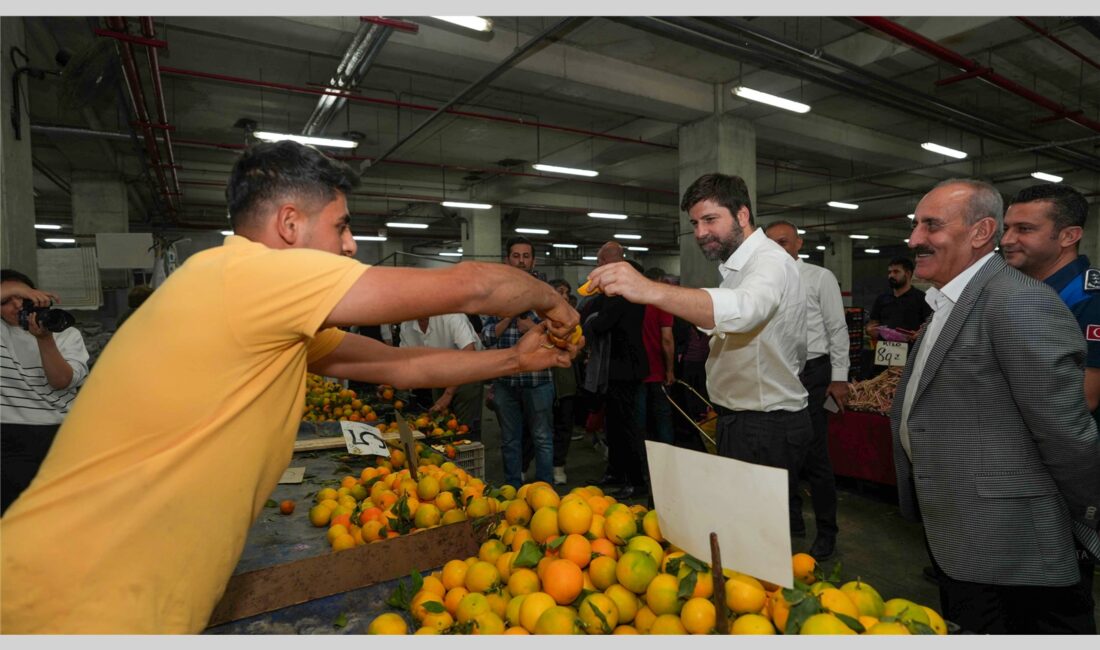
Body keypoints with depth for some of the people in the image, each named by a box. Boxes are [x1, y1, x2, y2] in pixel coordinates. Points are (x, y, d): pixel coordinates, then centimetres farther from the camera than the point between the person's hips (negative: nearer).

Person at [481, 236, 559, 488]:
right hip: (504, 379, 3)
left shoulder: (546, 293, 1)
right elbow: (487, 336, 0)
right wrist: (512, 313, -12)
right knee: (510, 440, 13)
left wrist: (535, 329, -15)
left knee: (542, 439, 5)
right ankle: (512, 492, 25)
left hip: (537, 377, -2)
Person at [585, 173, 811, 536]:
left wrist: (651, 291, -55)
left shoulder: (770, 261, -17)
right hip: (740, 421, 10)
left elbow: (742, 309, -40)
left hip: (767, 428, -9)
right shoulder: (739, 266, 17)